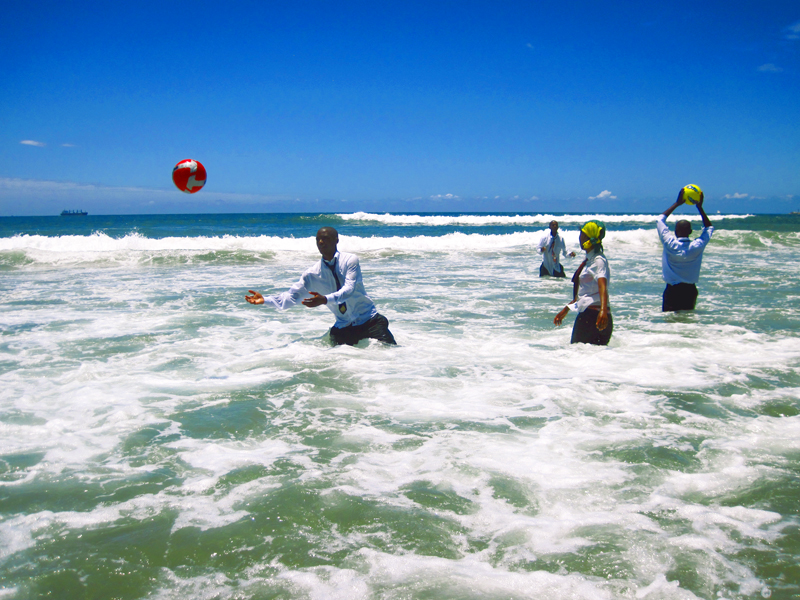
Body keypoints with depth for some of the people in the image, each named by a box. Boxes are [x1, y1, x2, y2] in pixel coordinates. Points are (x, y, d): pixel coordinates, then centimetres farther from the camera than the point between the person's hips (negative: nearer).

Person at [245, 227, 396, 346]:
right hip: (343, 327, 3)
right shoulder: (313, 274, 0)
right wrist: (265, 299, -20)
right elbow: (291, 297, -4)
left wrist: (325, 299, -41)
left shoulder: (350, 260, -10)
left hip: (369, 320, -3)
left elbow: (348, 290, -23)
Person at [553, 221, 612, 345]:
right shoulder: (589, 260, 19)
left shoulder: (598, 260, -11)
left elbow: (603, 287, -30)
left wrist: (603, 310, -46)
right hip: (587, 314, 10)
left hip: (593, 315, -10)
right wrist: (566, 309, 36)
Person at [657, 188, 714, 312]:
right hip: (690, 290, 2)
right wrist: (700, 207, 9)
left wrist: (677, 203, 4)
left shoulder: (670, 244, -13)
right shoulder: (697, 247, -8)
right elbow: (709, 228, 12)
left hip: (672, 289, -2)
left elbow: (660, 219, 2)